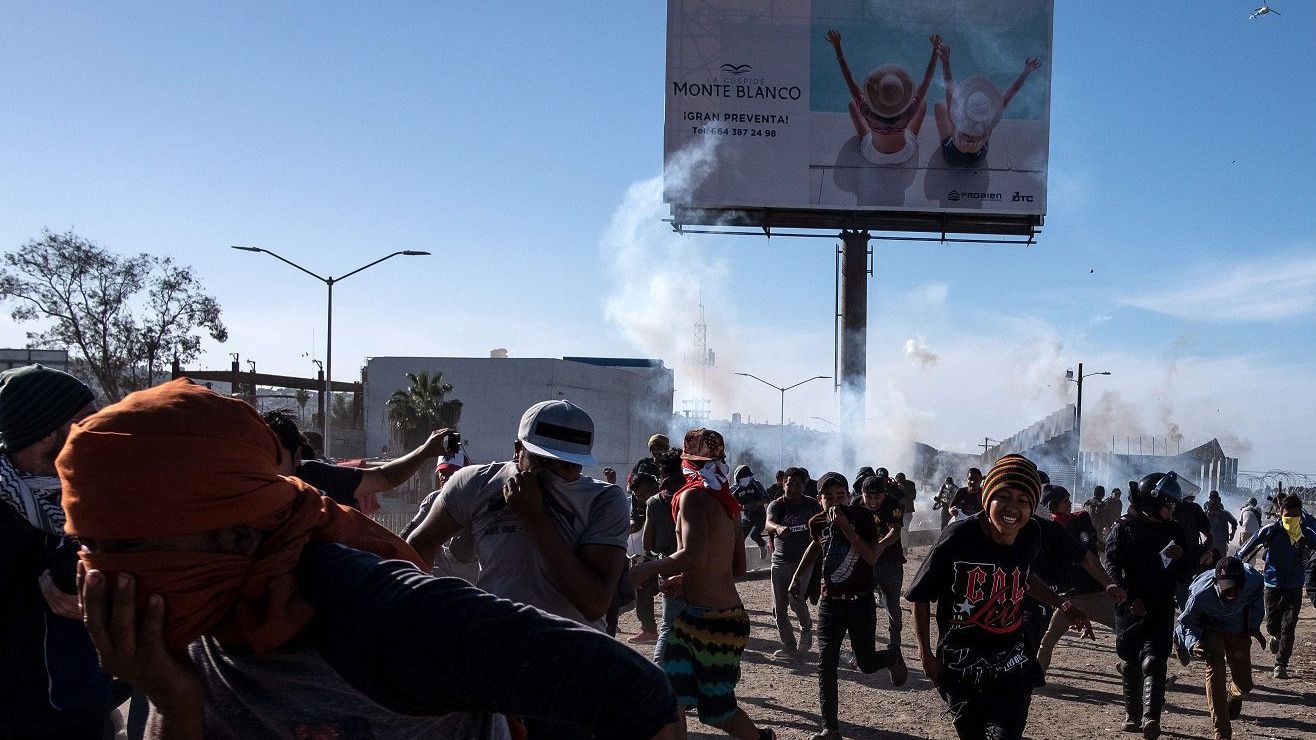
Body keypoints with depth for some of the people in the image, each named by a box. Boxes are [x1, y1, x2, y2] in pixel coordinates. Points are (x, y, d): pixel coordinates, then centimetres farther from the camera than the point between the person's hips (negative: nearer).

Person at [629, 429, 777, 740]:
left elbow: (693, 556, -30)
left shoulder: (693, 495, -14)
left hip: (711, 619, -8)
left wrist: (645, 569, -18)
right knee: (668, 696, 10)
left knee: (716, 708, 1)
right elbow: (738, 568, 17)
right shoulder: (725, 499, 11)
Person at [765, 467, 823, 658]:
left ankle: (806, 627, 7)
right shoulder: (777, 505, -5)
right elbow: (769, 522, -26)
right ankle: (789, 647, 17)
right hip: (780, 561, 2)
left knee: (795, 597, -22)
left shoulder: (812, 504, 0)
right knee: (779, 608, 2)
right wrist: (778, 527, -49)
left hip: (804, 558, -1)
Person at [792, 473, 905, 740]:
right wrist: (797, 576, 20)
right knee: (826, 665, -5)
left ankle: (893, 656, 42)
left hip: (860, 601, -3)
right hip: (830, 602, 3)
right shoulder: (817, 523, -3)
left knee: (866, 663, 7)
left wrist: (845, 526, -30)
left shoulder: (862, 517, -14)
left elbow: (872, 558, -24)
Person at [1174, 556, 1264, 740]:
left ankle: (1233, 693, 47)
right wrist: (1193, 644, -37)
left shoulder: (1253, 580, -32)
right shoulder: (1201, 594, -38)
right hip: (1212, 630, -3)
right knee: (1215, 669, -26)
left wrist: (1254, 626, -8)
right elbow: (1187, 622, -18)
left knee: (1244, 685, 6)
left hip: (1239, 631, 3)